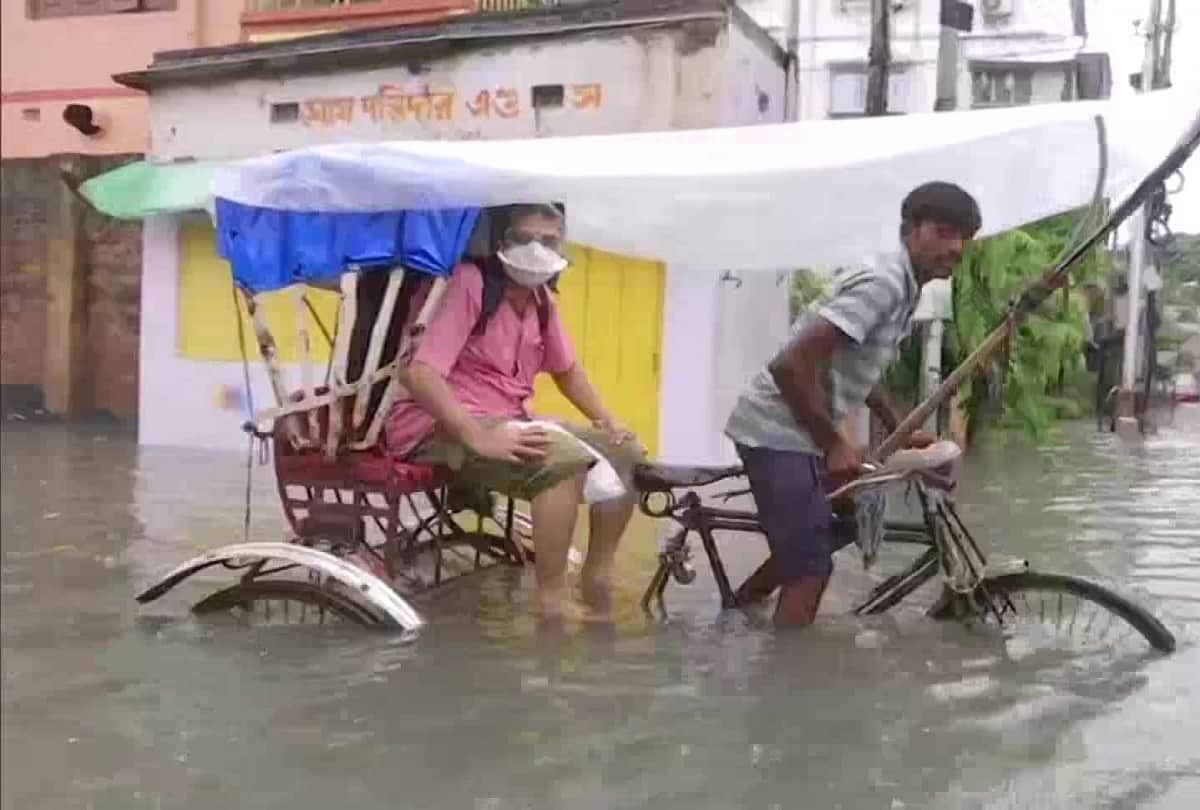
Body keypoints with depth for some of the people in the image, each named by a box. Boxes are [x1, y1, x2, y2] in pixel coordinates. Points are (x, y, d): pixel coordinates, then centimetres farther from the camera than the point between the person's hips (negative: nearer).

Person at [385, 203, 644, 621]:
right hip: (437, 428, -9)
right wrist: (479, 438, -34)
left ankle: (597, 578, 13)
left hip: (507, 423, 9)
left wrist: (607, 421, 9)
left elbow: (565, 368, 24)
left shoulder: (540, 299, 9)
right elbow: (420, 375, -26)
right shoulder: (469, 283, -16)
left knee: (625, 451, 5)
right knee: (565, 458, -32)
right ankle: (553, 602, -23)